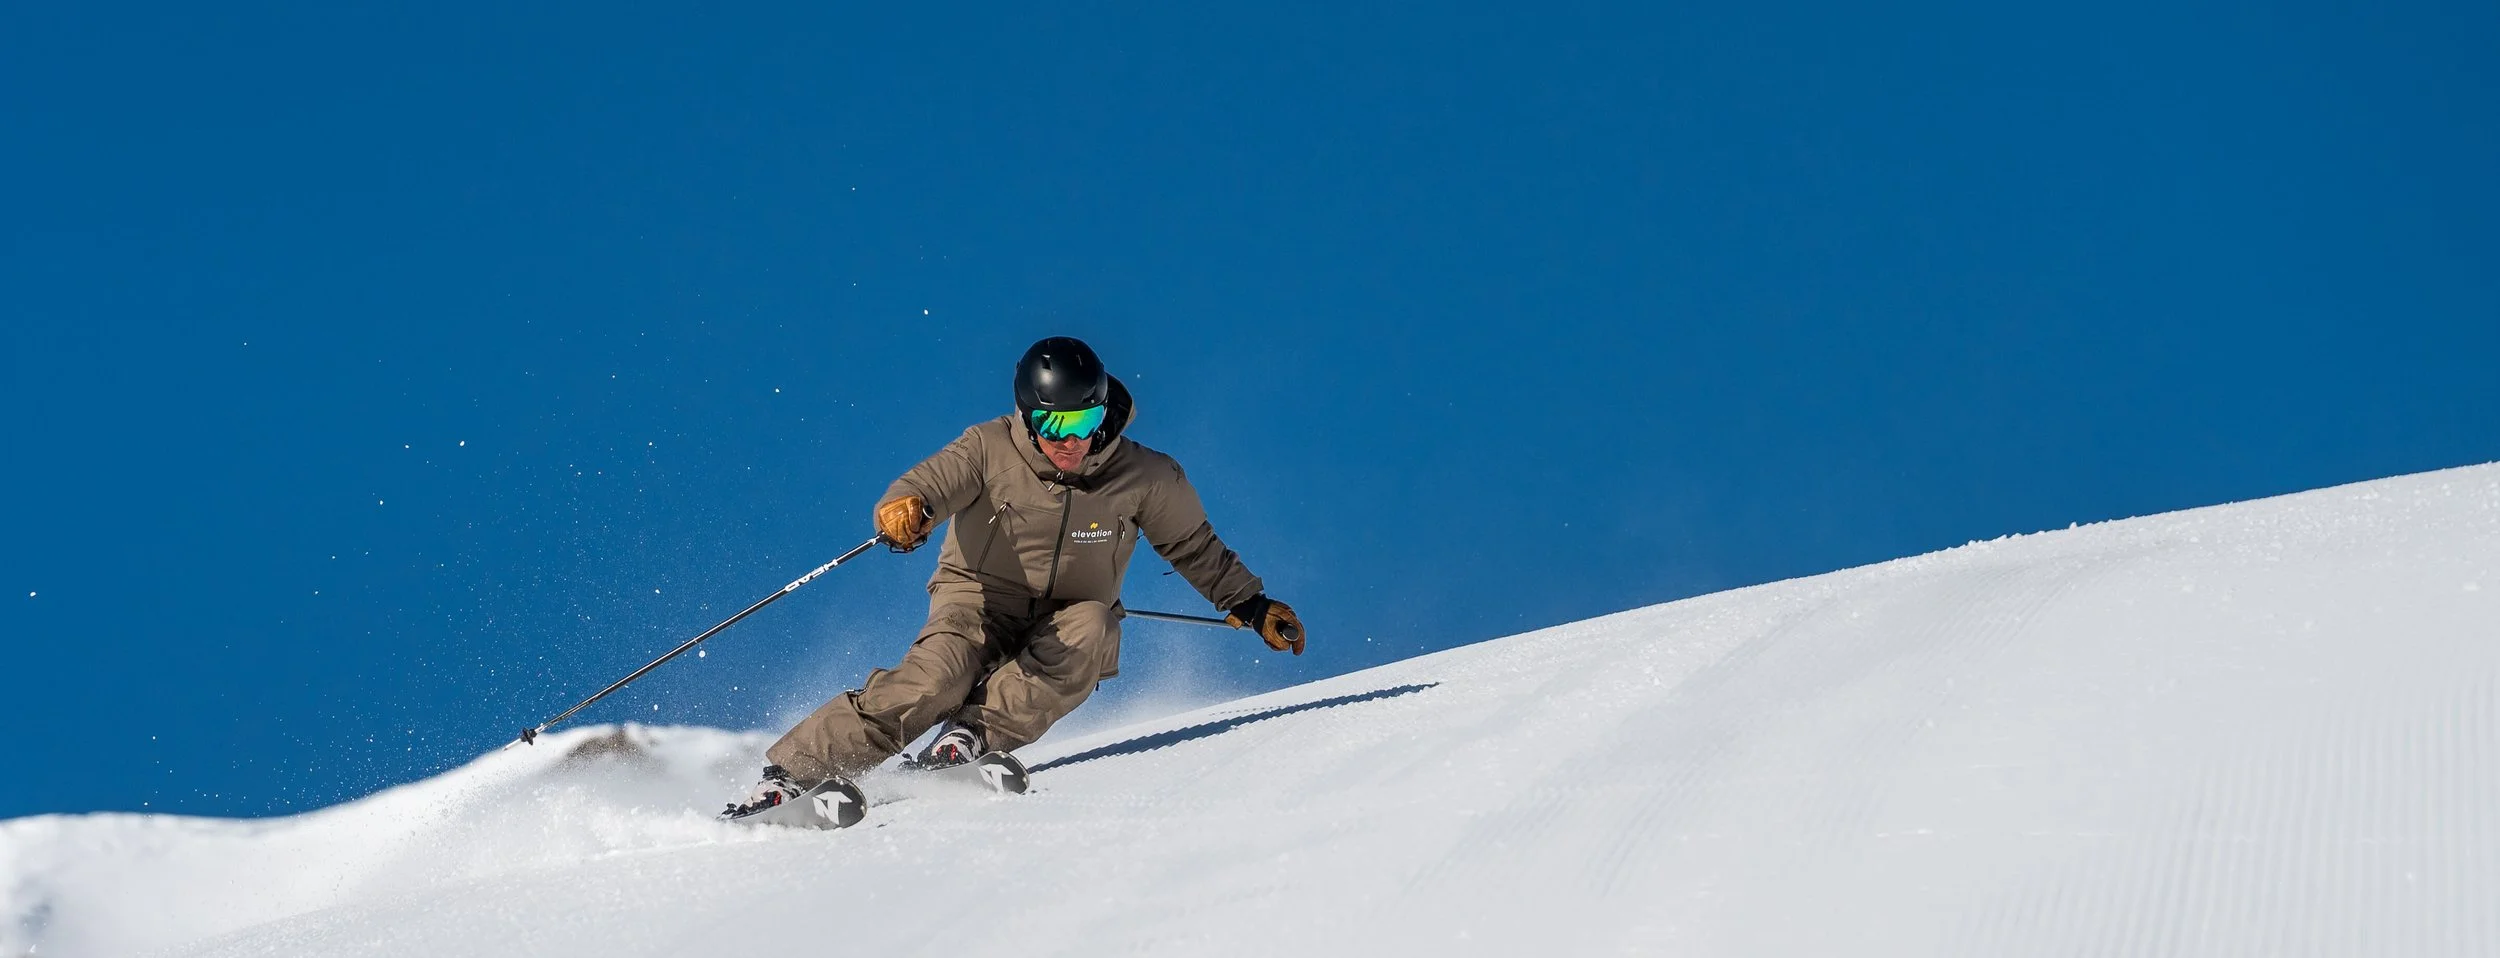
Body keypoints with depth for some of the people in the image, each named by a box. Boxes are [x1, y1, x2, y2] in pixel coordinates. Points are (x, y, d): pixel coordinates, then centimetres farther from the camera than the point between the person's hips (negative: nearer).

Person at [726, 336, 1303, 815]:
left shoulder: (1144, 479, -9)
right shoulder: (991, 449, -13)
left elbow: (1195, 548, 6)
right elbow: (929, 483, -23)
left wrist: (1251, 606, 4)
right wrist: (904, 507, -46)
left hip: (1066, 629, 2)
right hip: (980, 603, -2)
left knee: (1091, 629, -33)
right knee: (936, 678, -30)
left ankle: (975, 735, -35)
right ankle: (791, 772, -29)